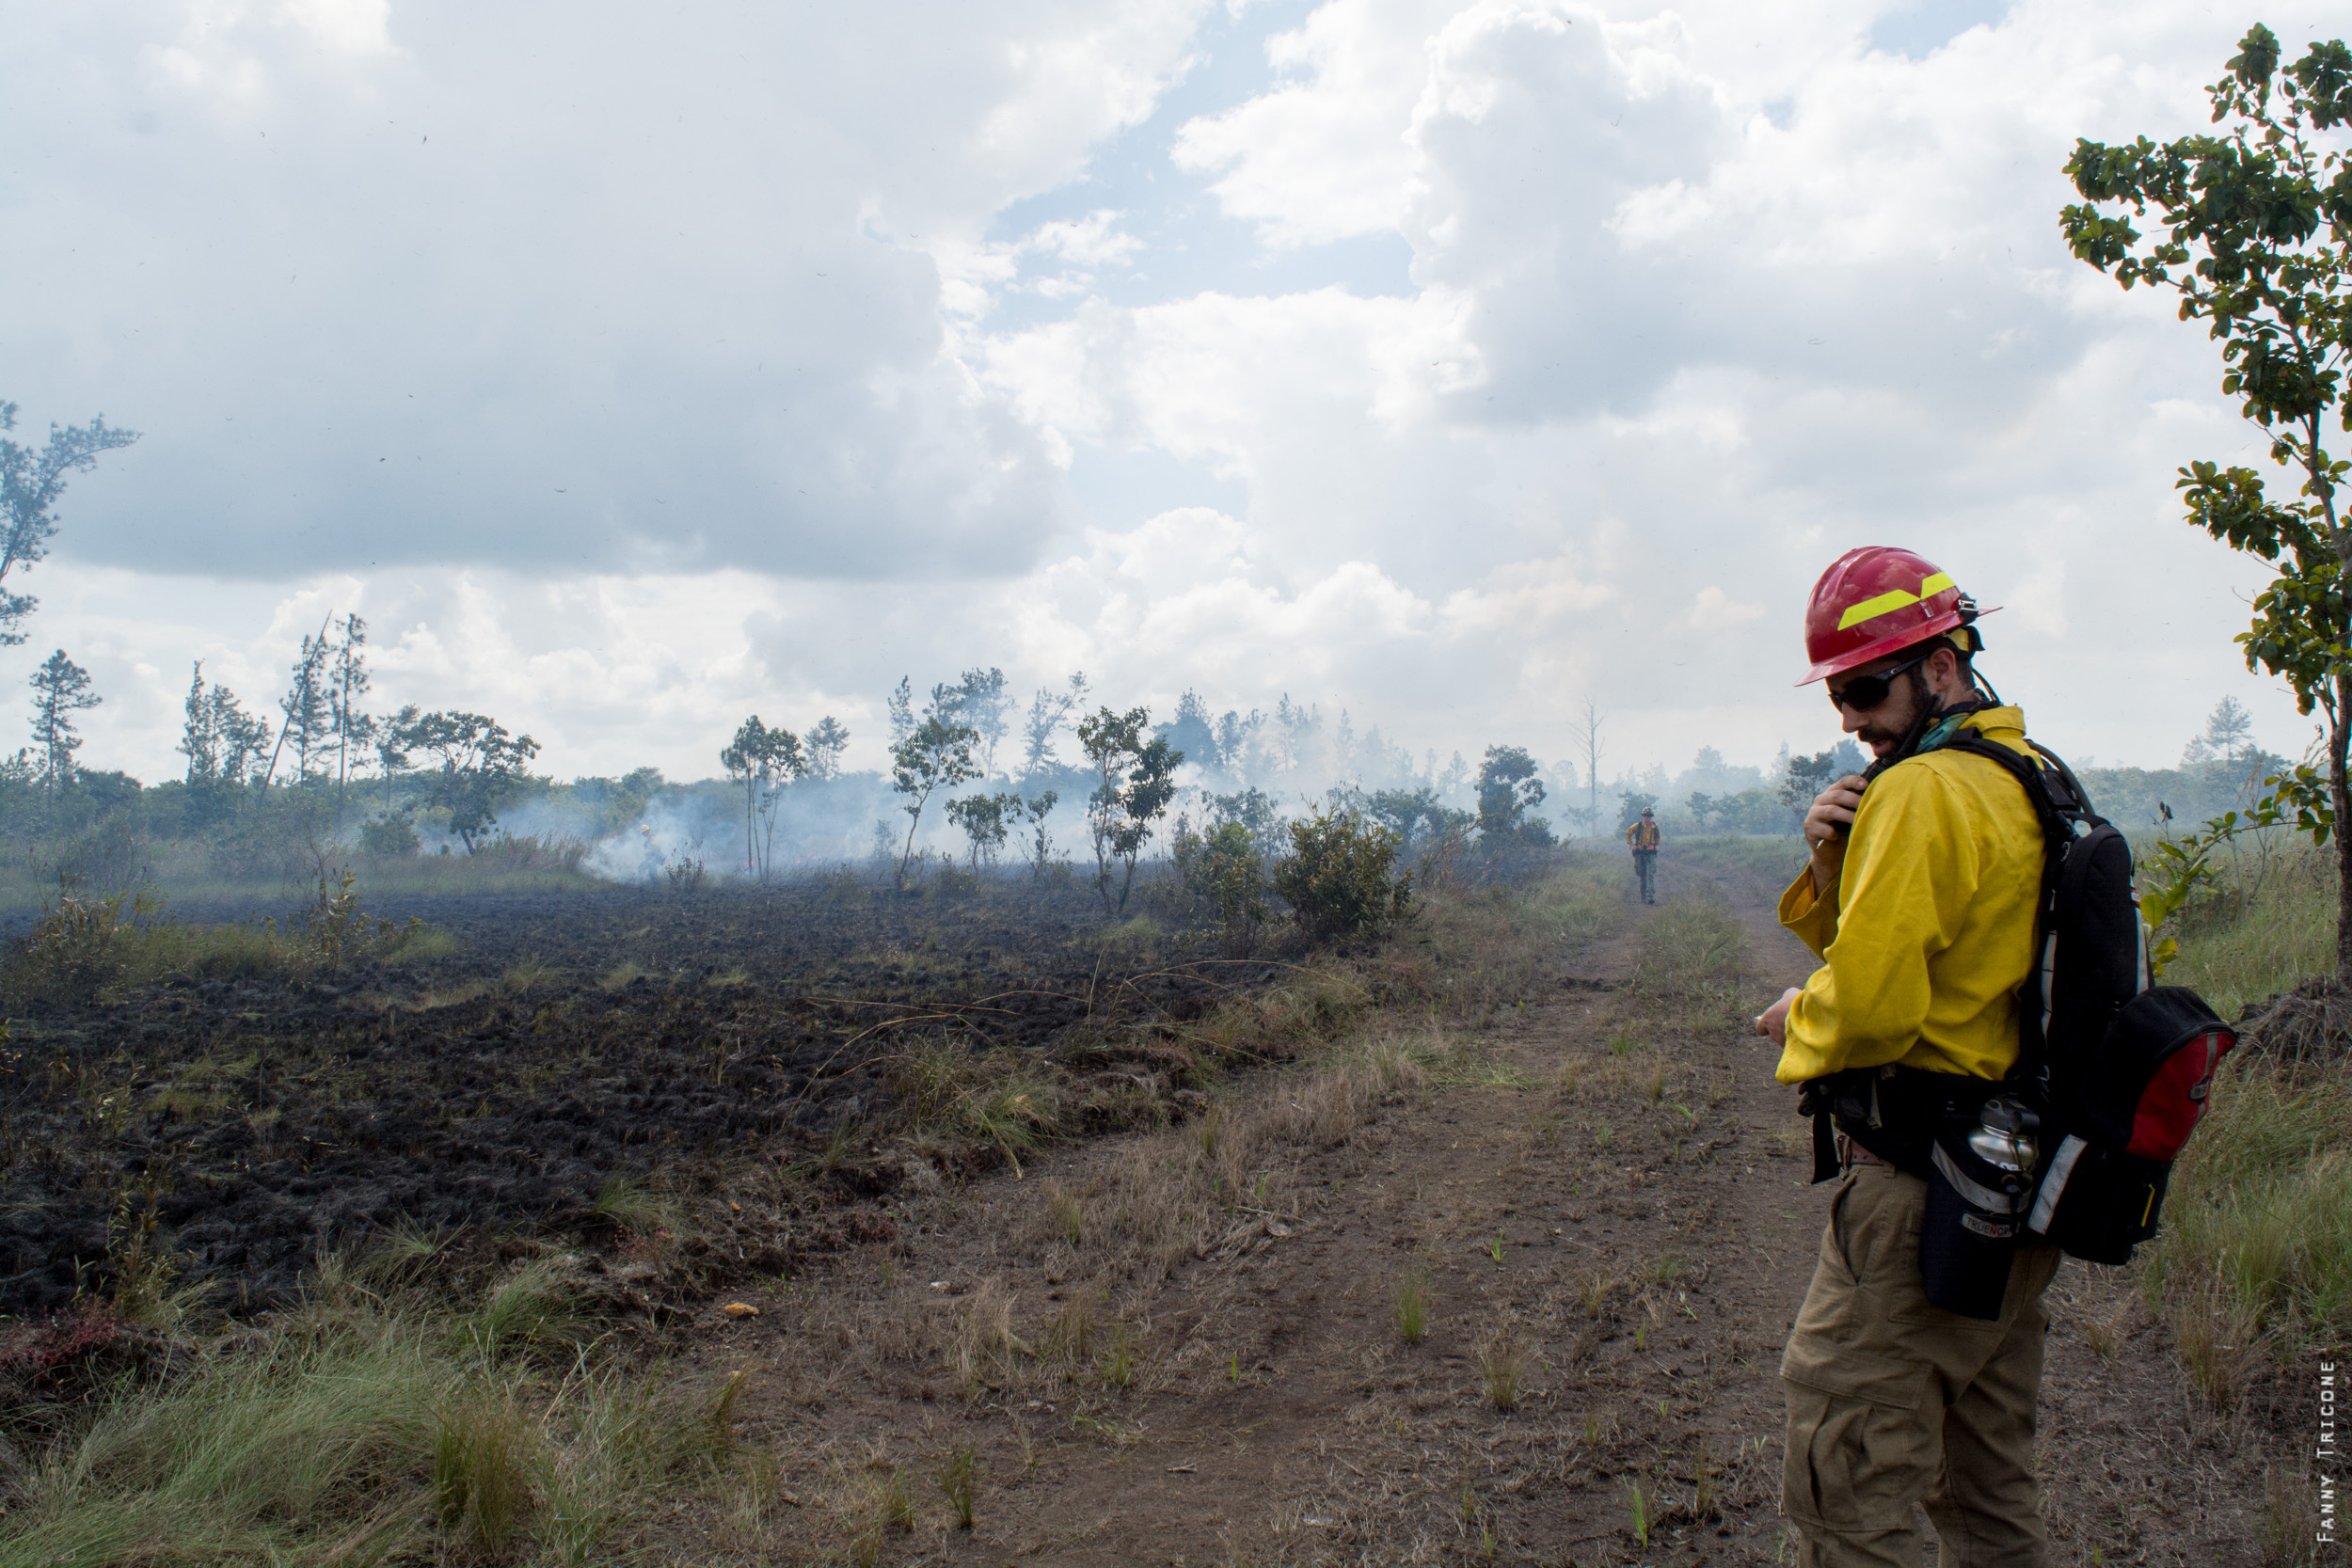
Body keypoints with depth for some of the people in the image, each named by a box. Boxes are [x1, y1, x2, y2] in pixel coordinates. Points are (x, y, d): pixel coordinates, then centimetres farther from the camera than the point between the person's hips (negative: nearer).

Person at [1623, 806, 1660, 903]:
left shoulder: (1655, 827, 4)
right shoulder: (1637, 826, -3)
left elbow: (1658, 837, 25)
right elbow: (1628, 833, 13)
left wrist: (1657, 845, 12)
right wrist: (1630, 844, 5)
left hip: (1651, 853, 0)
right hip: (1639, 853, 0)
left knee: (1650, 876, -12)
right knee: (1642, 876, 4)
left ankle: (1650, 896, -18)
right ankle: (1643, 897, 15)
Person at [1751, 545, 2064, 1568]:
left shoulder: (1923, 791, -18)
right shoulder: (2026, 782, 13)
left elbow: (1871, 1002, -25)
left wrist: (1796, 1018, -4)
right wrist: (1831, 863, -1)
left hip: (1921, 1185, -10)